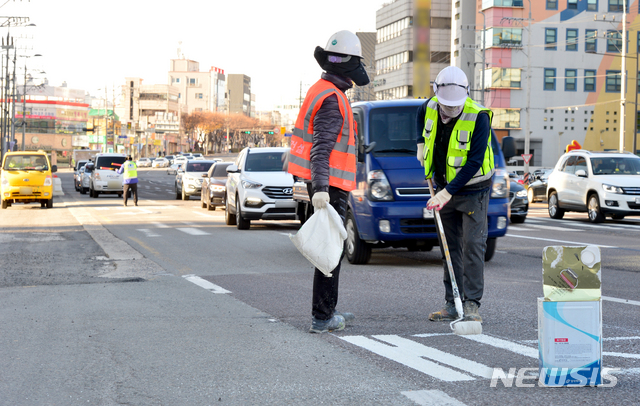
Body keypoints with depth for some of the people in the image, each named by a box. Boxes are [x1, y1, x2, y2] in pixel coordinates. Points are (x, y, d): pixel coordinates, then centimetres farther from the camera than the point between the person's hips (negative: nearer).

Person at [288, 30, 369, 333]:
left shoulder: (321, 91, 15)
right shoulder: (332, 99, -17)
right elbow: (321, 147, -25)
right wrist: (320, 188, -32)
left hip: (323, 184, 10)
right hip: (329, 186, -10)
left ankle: (327, 311, 25)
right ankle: (322, 318, -3)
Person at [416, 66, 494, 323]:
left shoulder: (478, 117, -23)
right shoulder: (429, 108, -6)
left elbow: (474, 163, -24)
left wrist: (449, 191, -25)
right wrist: (422, 144, 12)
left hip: (473, 189, -6)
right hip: (444, 189, 6)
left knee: (473, 245, -9)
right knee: (450, 247, 8)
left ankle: (471, 304, -5)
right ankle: (452, 304, 14)